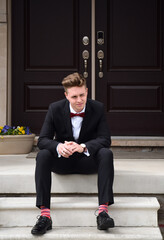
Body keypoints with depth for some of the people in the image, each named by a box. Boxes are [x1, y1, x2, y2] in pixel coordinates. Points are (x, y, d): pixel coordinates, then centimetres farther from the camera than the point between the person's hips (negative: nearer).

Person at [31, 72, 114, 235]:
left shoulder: (98, 108, -7)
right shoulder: (55, 109, -7)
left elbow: (105, 139, -13)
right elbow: (43, 140, -10)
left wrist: (83, 147, -33)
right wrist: (59, 147, -34)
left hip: (88, 160, 0)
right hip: (63, 161, 0)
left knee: (106, 153, -30)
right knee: (42, 155, -29)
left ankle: (103, 211, -38)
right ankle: (45, 214, -36)